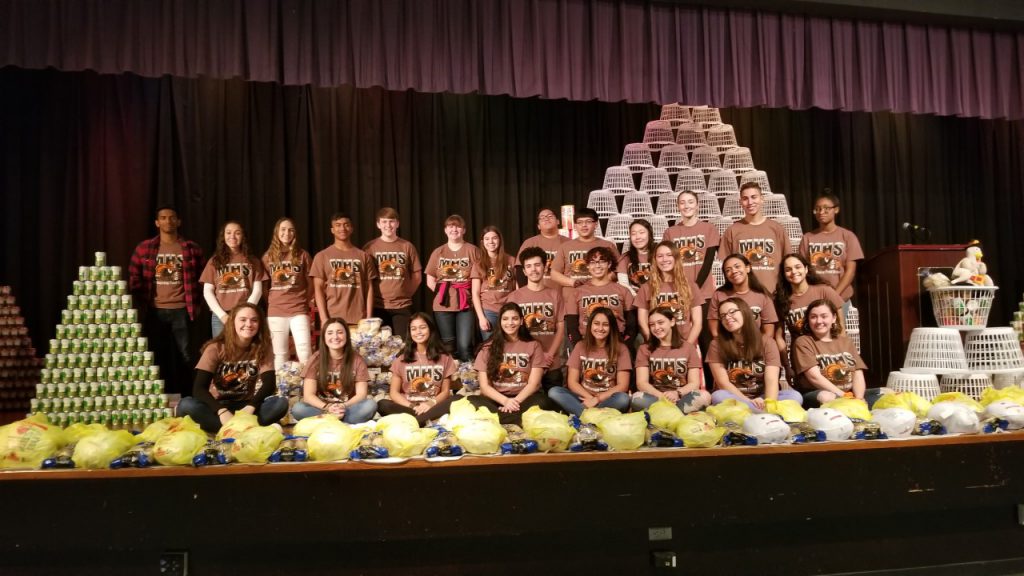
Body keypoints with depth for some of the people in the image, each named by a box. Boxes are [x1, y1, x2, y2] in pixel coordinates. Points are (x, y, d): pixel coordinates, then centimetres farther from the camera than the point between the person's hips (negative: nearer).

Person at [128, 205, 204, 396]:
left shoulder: (191, 249, 4)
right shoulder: (144, 248, 4)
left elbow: (199, 280, 7)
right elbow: (134, 279, 7)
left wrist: (195, 305, 0)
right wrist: (141, 306, 0)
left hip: (181, 311, -1)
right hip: (155, 311, 1)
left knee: (184, 356, 1)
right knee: (158, 356, 7)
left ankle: (184, 397, 8)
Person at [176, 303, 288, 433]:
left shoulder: (263, 348, -3)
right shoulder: (215, 348, -9)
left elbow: (269, 384, -13)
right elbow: (199, 388, -17)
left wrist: (250, 407, -33)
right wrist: (222, 411, -34)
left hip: (246, 405, 1)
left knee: (281, 403, -28)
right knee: (186, 405, -33)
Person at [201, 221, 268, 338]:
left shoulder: (252, 261, 12)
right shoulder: (215, 261, 13)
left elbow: (257, 290, 5)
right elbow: (207, 291, 6)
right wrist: (222, 315, -6)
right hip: (220, 317, 1)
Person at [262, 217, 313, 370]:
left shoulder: (303, 255, 4)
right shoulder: (268, 256, 8)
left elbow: (310, 284, 10)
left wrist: (303, 300, 4)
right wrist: (271, 301, 5)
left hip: (299, 310, -2)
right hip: (275, 312, 2)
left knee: (304, 352, -11)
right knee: (279, 354, 7)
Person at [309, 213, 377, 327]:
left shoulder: (363, 256, 11)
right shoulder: (322, 256, 7)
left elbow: (369, 288, 8)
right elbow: (318, 289, 2)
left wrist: (369, 318, -1)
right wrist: (324, 318, -9)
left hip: (359, 319, 1)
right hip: (332, 319, -1)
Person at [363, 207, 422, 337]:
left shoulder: (407, 246, 5)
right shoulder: (370, 247, 2)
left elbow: (417, 275, 10)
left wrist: (406, 293, 4)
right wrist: (371, 297, 1)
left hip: (403, 305, 1)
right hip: (378, 306, -1)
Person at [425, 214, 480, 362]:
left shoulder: (472, 251, 1)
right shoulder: (438, 252, 9)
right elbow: (430, 280, 11)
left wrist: (472, 294, -10)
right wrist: (443, 292, -3)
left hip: (466, 304, -2)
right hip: (443, 305, 3)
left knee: (464, 346, -8)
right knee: (447, 346, 7)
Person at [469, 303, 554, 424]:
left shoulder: (533, 346, 8)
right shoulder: (489, 347, 9)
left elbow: (533, 383, -1)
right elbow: (484, 386, 1)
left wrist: (515, 401, -19)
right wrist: (505, 401, -18)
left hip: (523, 398, 0)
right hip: (496, 399, 1)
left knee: (542, 402, -34)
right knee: (471, 402, -32)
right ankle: (521, 419, -35)